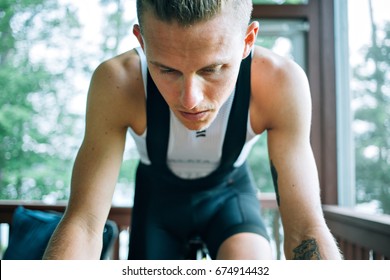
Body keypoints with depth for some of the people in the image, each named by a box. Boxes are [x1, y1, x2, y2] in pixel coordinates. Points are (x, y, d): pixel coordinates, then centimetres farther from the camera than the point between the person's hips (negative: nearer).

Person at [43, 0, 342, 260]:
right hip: (158, 193, 1)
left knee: (252, 264, -28)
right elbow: (83, 224, -32)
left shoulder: (282, 83, -32)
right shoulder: (118, 83, -32)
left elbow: (305, 227, -31)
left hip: (229, 190, -1)